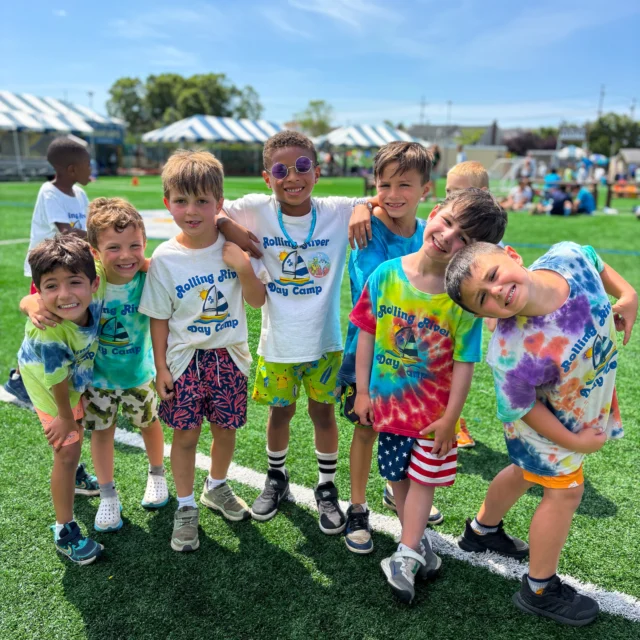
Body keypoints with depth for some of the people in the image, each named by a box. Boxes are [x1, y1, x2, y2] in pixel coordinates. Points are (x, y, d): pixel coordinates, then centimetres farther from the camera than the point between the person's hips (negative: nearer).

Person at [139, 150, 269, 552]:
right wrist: (161, 367, -4)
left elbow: (258, 300, -3)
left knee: (225, 428, 13)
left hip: (228, 354, 2)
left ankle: (217, 488, 41)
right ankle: (186, 507, 26)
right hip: (185, 358, -1)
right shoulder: (165, 258, -9)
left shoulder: (234, 246, -7)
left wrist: (244, 267, -20)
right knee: (186, 434, 5)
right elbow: (159, 318, -3)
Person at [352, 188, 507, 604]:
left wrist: (450, 419, -9)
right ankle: (418, 539, 42)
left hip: (435, 408, -2)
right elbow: (367, 334, -5)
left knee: (423, 477, 13)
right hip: (388, 400, 3)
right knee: (398, 476, 18)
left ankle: (405, 554, 30)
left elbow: (464, 363, -14)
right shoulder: (387, 274, -14)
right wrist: (363, 391, -2)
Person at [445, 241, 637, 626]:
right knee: (564, 489, 5)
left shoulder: (569, 256, -28)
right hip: (546, 423, -7)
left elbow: (596, 261, -2)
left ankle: (482, 530, 53)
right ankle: (540, 591, 30)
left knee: (530, 470, 25)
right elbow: (522, 408, -25)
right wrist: (574, 443, -16)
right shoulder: (514, 352, -43)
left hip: (582, 402, 7)